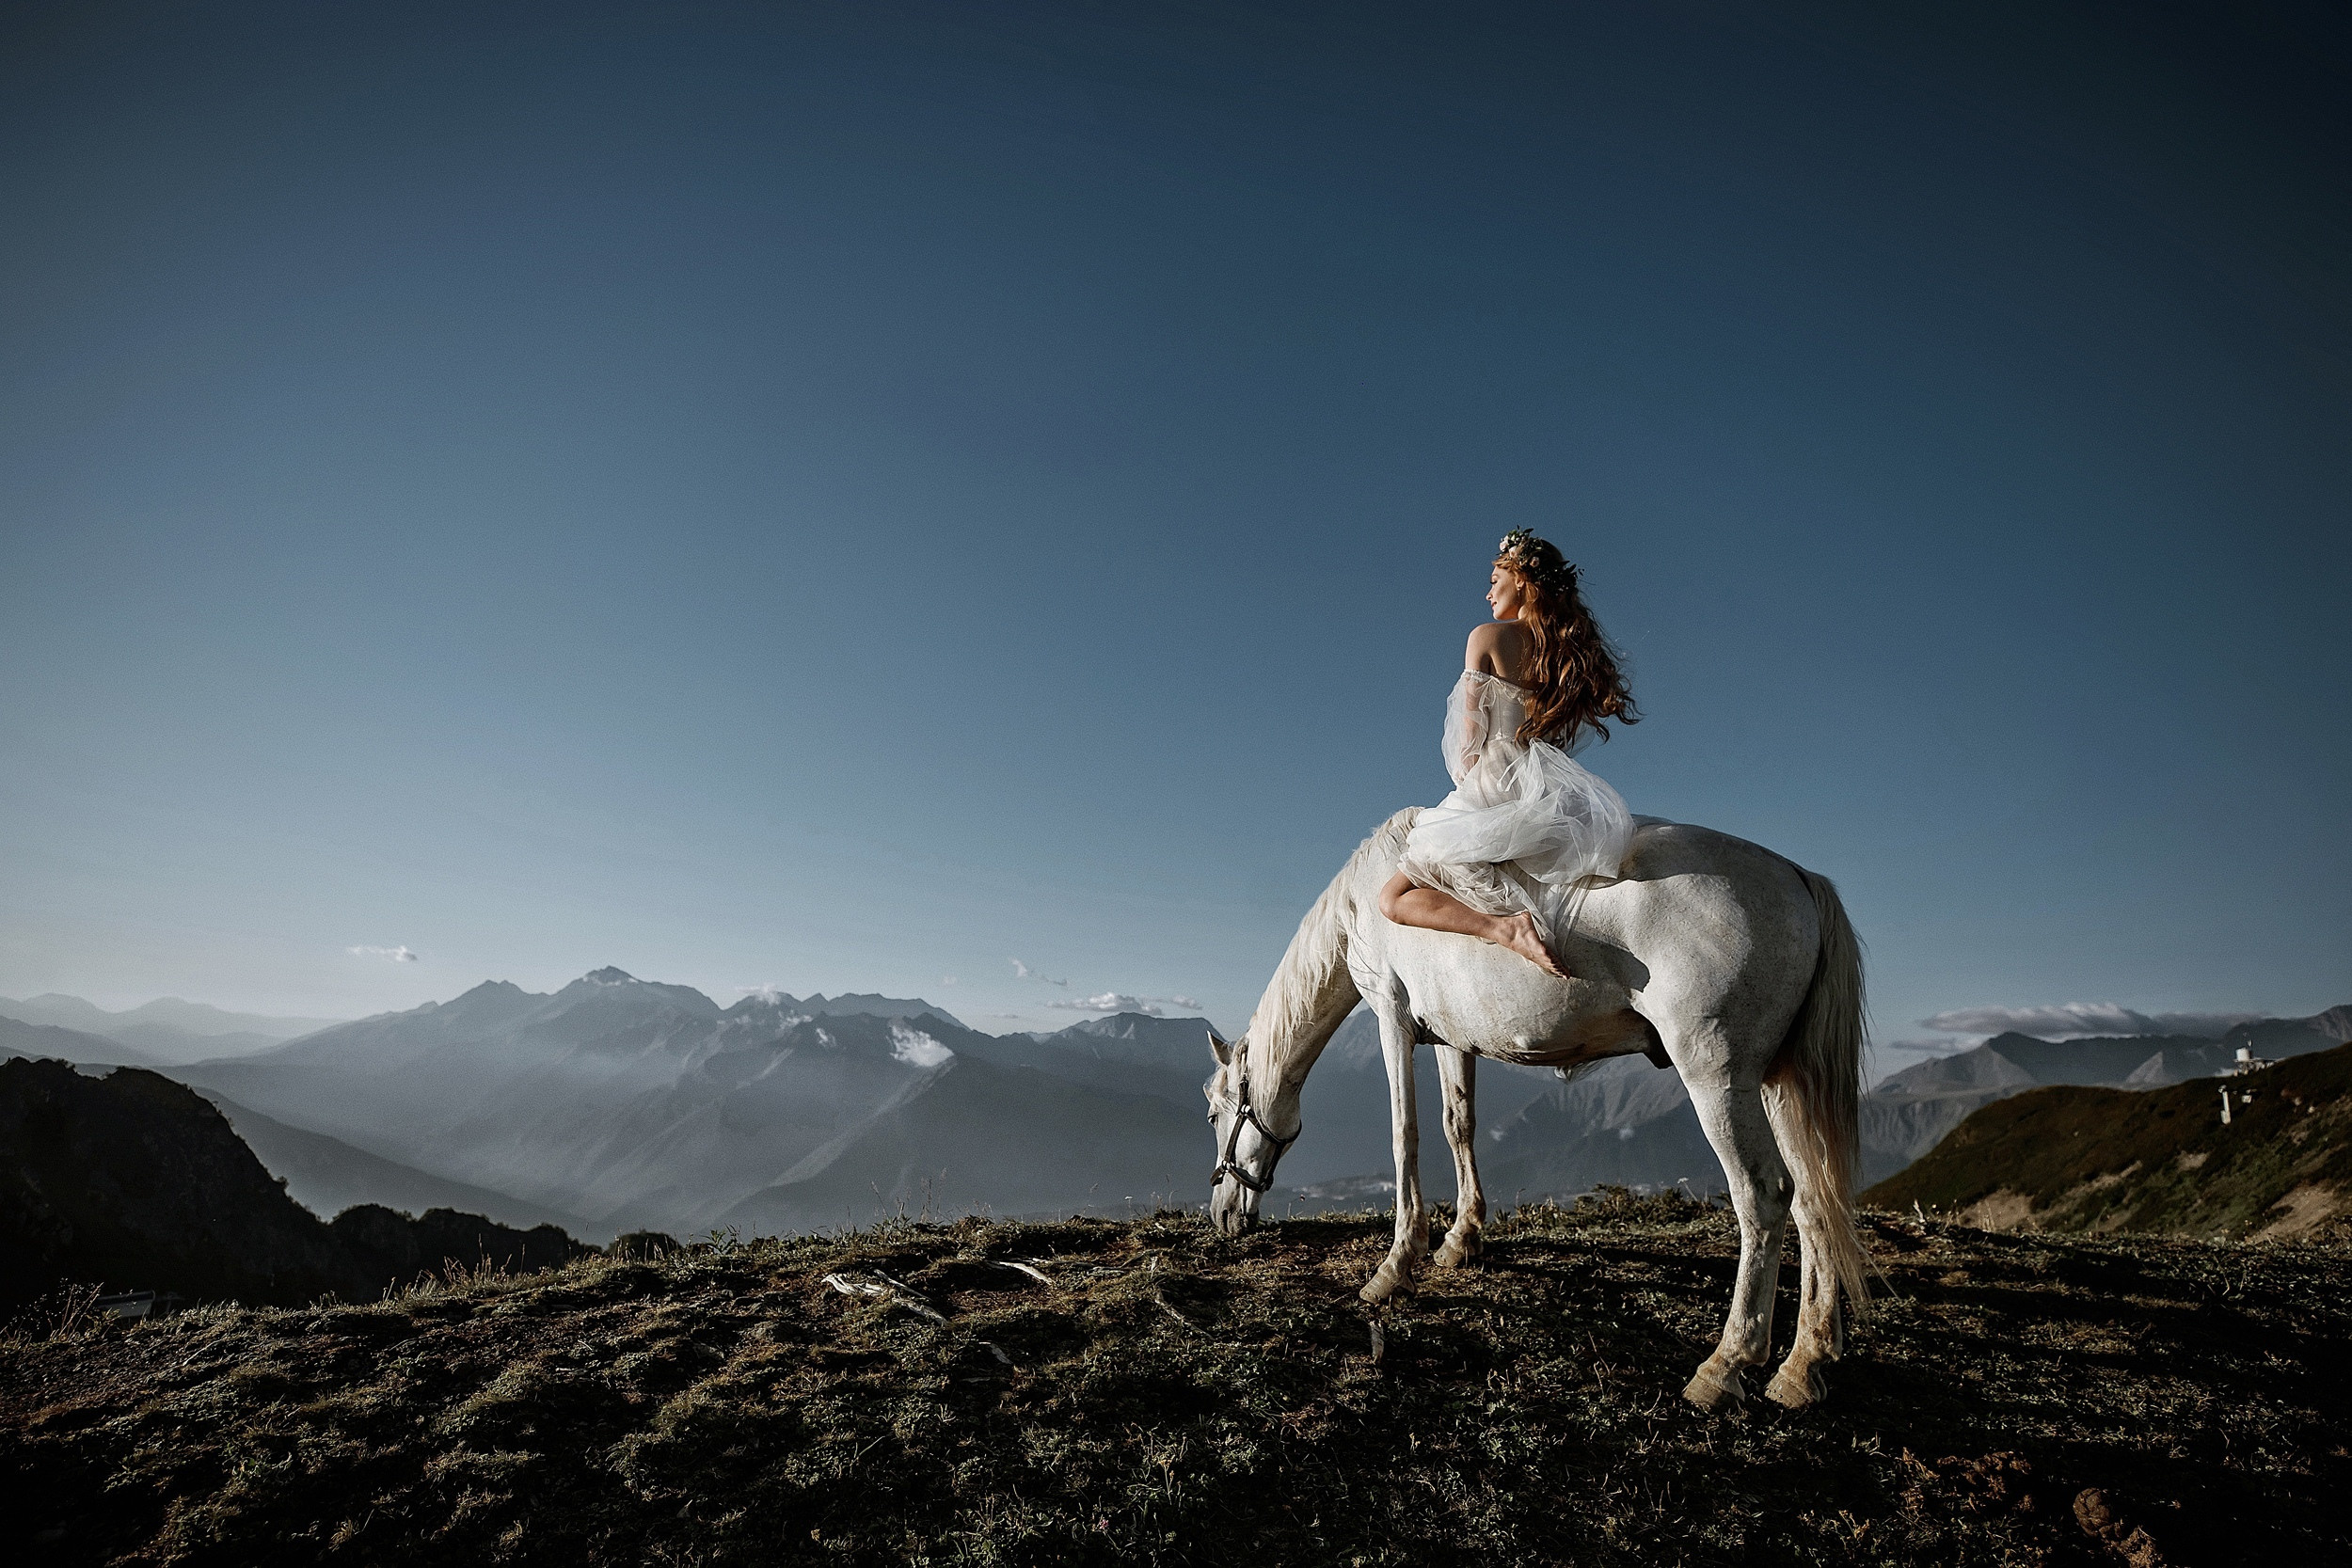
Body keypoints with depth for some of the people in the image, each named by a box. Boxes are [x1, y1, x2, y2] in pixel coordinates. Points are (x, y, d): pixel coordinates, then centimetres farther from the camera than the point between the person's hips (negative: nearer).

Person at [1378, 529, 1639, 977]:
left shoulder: (1487, 637, -5)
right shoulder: (1572, 648, 12)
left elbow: (1471, 738, -6)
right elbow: (1563, 735, 15)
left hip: (1493, 788, -7)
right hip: (1556, 796, 7)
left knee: (1394, 899, -1)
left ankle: (1508, 928, -23)